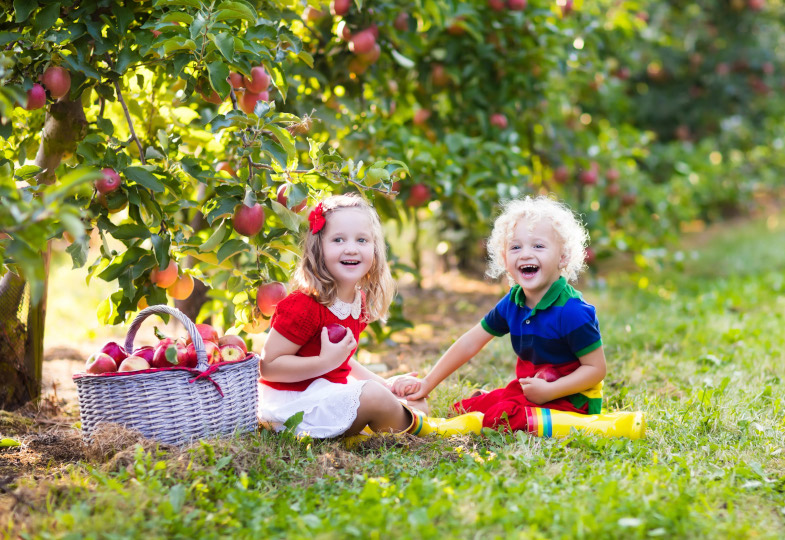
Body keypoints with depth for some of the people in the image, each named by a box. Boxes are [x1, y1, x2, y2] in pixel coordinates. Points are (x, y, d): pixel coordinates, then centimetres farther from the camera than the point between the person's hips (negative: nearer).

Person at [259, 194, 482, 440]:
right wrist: (326, 361, -30)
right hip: (292, 404, -10)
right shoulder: (304, 307, -24)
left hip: (329, 391, 10)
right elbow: (268, 366, -24)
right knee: (373, 397, -26)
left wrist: (382, 383, 11)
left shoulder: (359, 302, 6)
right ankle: (417, 427, 0)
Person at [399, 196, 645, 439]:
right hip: (529, 389, 8)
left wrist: (549, 391, -26)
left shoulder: (572, 312, -22)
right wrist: (427, 383, 6)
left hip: (569, 399, -8)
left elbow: (596, 369, -18)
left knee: (501, 416, -30)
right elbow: (470, 343, 7)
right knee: (462, 409, 1)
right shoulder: (512, 303, 0)